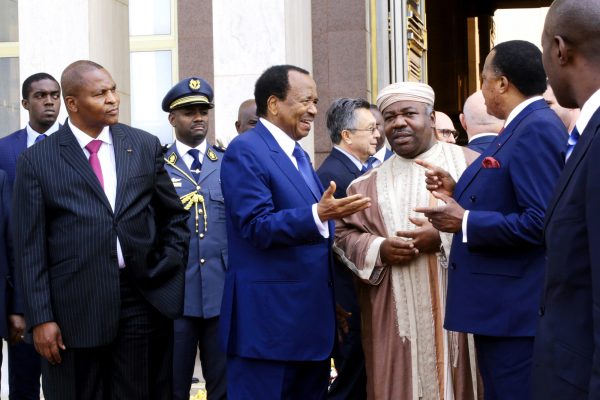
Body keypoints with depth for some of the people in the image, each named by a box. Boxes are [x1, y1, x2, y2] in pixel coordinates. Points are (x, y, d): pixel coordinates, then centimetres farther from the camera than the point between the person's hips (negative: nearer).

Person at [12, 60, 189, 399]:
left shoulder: (146, 146, 6)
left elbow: (175, 217, 15)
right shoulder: (37, 161, -1)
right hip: (75, 309, -2)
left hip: (144, 300, 2)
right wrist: (41, 319, -6)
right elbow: (31, 249, -2)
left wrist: (168, 273, 5)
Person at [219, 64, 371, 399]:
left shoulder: (300, 156, 18)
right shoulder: (244, 151, -10)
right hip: (268, 319, -9)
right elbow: (257, 226, -20)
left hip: (312, 318, 9)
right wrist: (318, 215, -33)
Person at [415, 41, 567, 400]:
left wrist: (464, 222, -18)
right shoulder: (524, 126, 13)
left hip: (517, 310, -10)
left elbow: (540, 222, -26)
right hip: (504, 305, 10)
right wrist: (457, 194, 6)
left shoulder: (537, 129, -17)